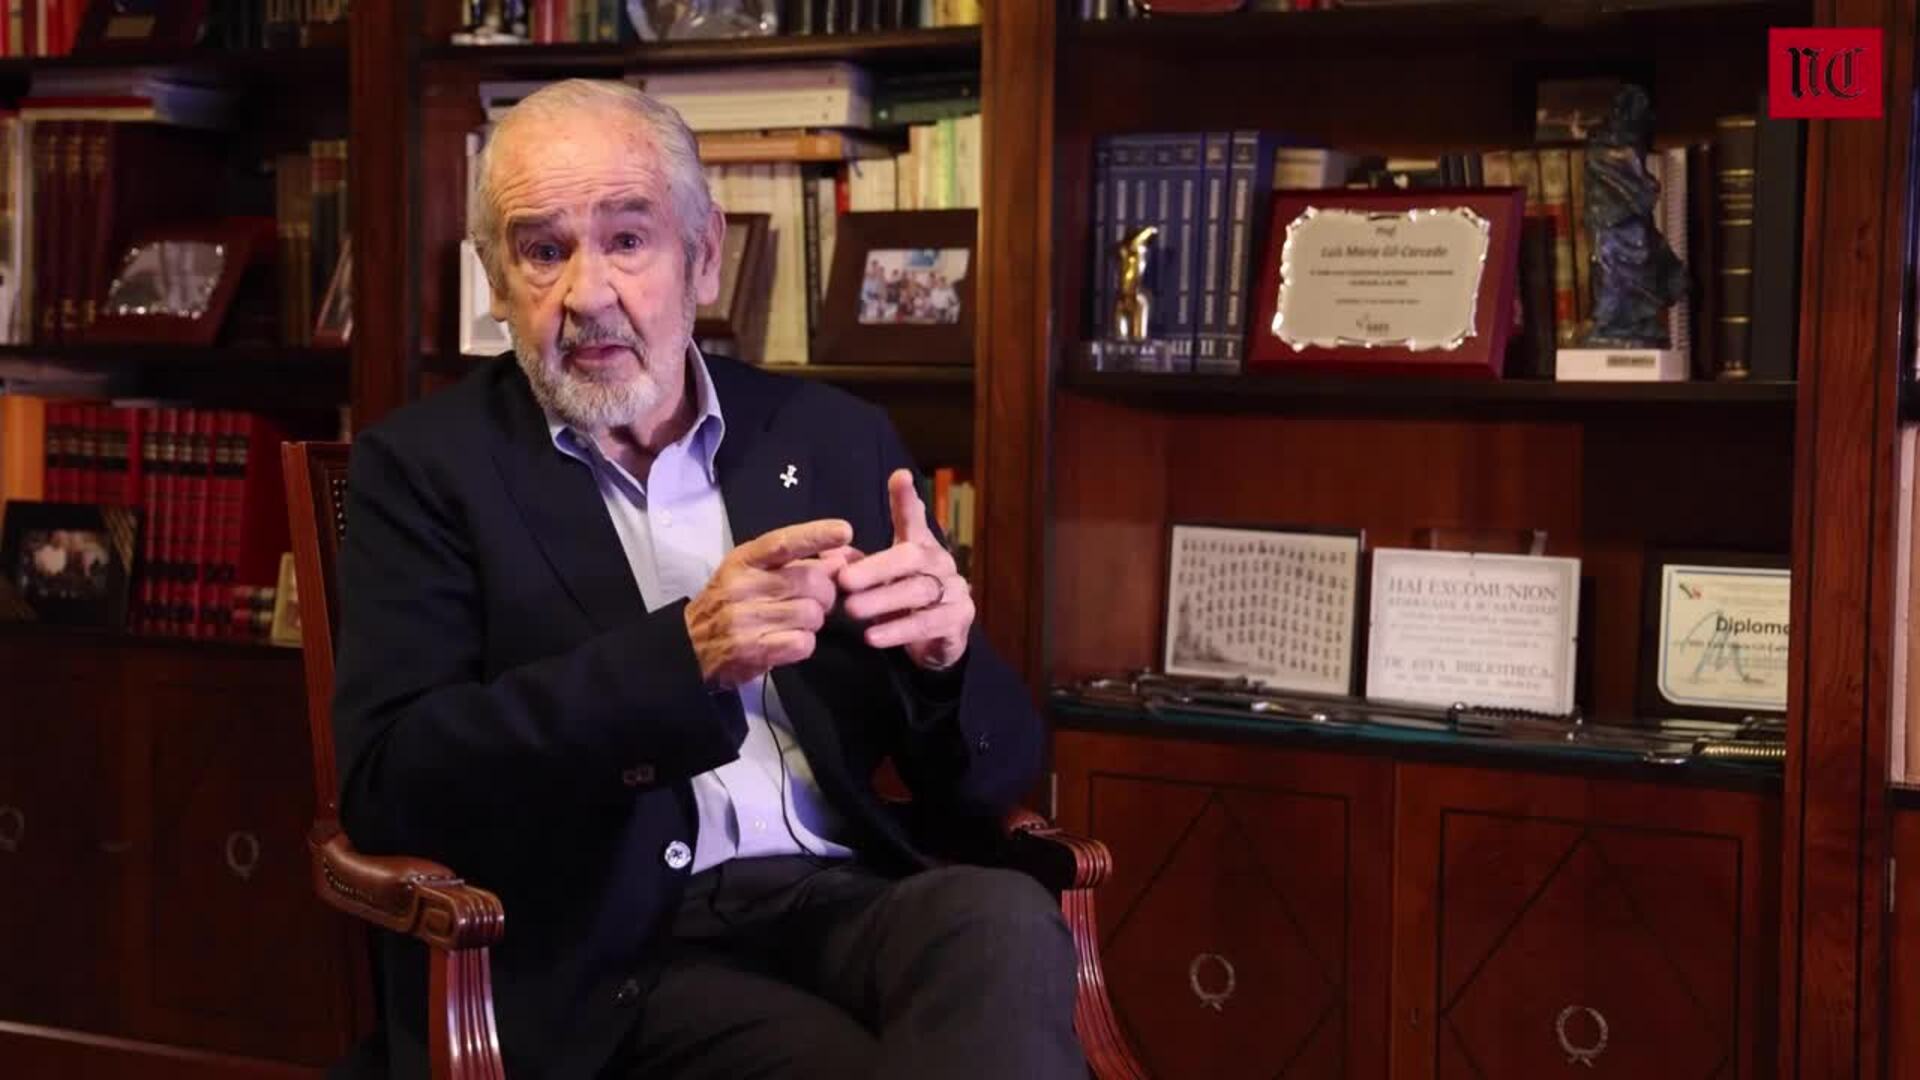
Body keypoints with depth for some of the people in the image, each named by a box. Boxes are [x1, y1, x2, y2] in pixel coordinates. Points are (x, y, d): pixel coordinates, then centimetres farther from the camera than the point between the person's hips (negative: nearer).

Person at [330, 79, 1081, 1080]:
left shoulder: (837, 440, 12)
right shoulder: (428, 464, 4)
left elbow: (996, 774, 11)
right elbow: (388, 784, -10)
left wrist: (944, 654, -14)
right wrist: (682, 655, -21)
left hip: (842, 900, 4)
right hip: (607, 955, -3)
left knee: (1008, 920, -29)